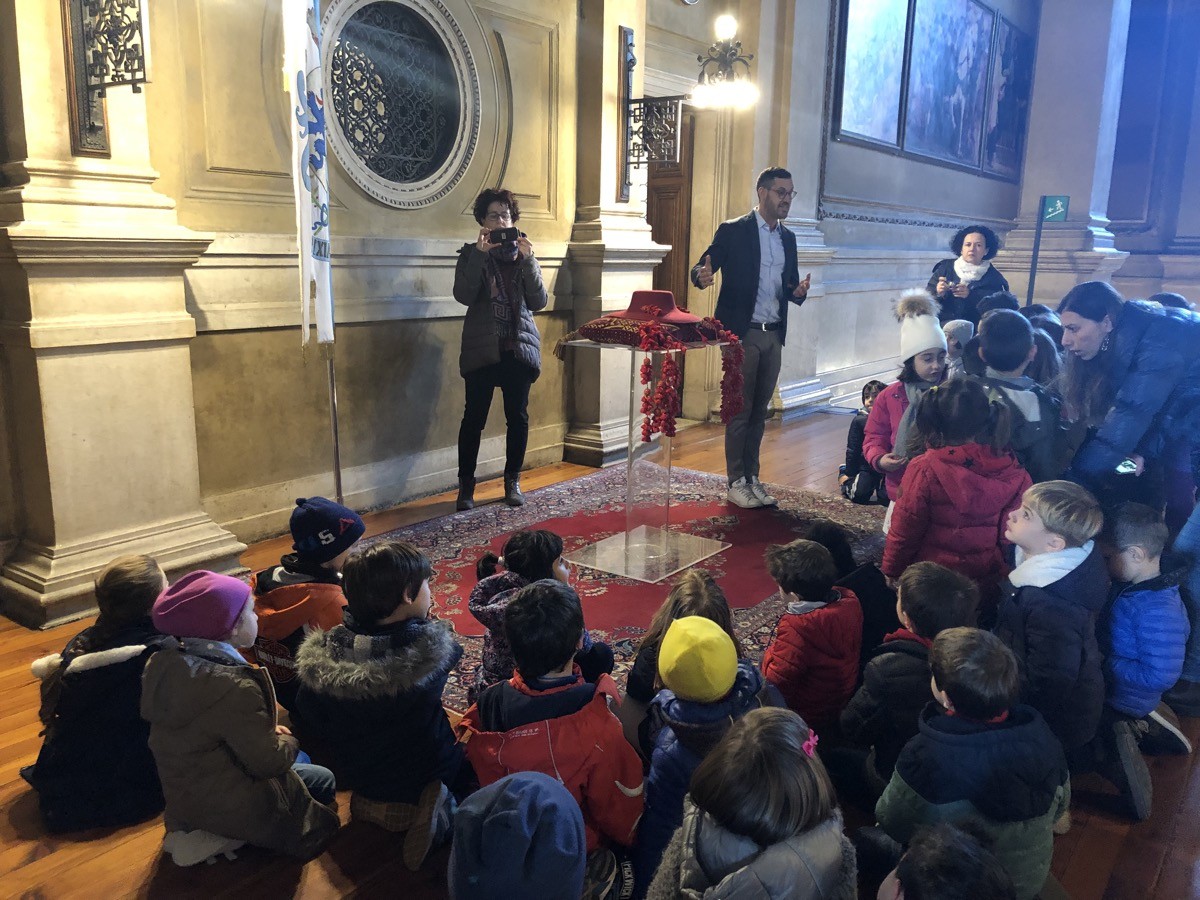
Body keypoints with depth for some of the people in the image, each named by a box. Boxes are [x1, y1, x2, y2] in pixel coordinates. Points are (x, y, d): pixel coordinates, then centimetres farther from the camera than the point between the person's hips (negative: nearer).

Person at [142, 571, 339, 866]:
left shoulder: (163, 666, -6)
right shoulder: (234, 686, -33)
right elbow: (269, 762, -25)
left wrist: (268, 731, 3)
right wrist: (288, 740, -3)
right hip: (227, 806, -8)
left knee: (301, 764, 26)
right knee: (323, 780, 15)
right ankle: (231, 836, 5)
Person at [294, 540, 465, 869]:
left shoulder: (320, 660, -21)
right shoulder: (431, 650, -30)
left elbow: (310, 722, -5)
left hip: (360, 779, 4)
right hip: (428, 776, -3)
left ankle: (373, 804, 5)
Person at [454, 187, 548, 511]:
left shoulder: (523, 254, 10)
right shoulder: (472, 254, 5)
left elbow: (539, 301, -2)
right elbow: (463, 295, -13)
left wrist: (527, 260, -12)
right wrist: (480, 254, -17)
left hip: (519, 348, 2)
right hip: (482, 349, -2)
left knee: (518, 417, 5)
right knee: (474, 417, -3)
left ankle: (513, 481, 19)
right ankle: (466, 484, 8)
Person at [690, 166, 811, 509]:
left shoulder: (788, 238, 14)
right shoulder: (733, 231, -3)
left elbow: (789, 286, 18)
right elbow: (700, 268, -8)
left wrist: (798, 291, -6)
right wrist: (703, 275, -32)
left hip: (773, 335, 5)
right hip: (742, 333, -5)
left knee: (759, 411, 9)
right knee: (740, 411, -2)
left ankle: (752, 478, 17)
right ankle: (736, 483, 7)